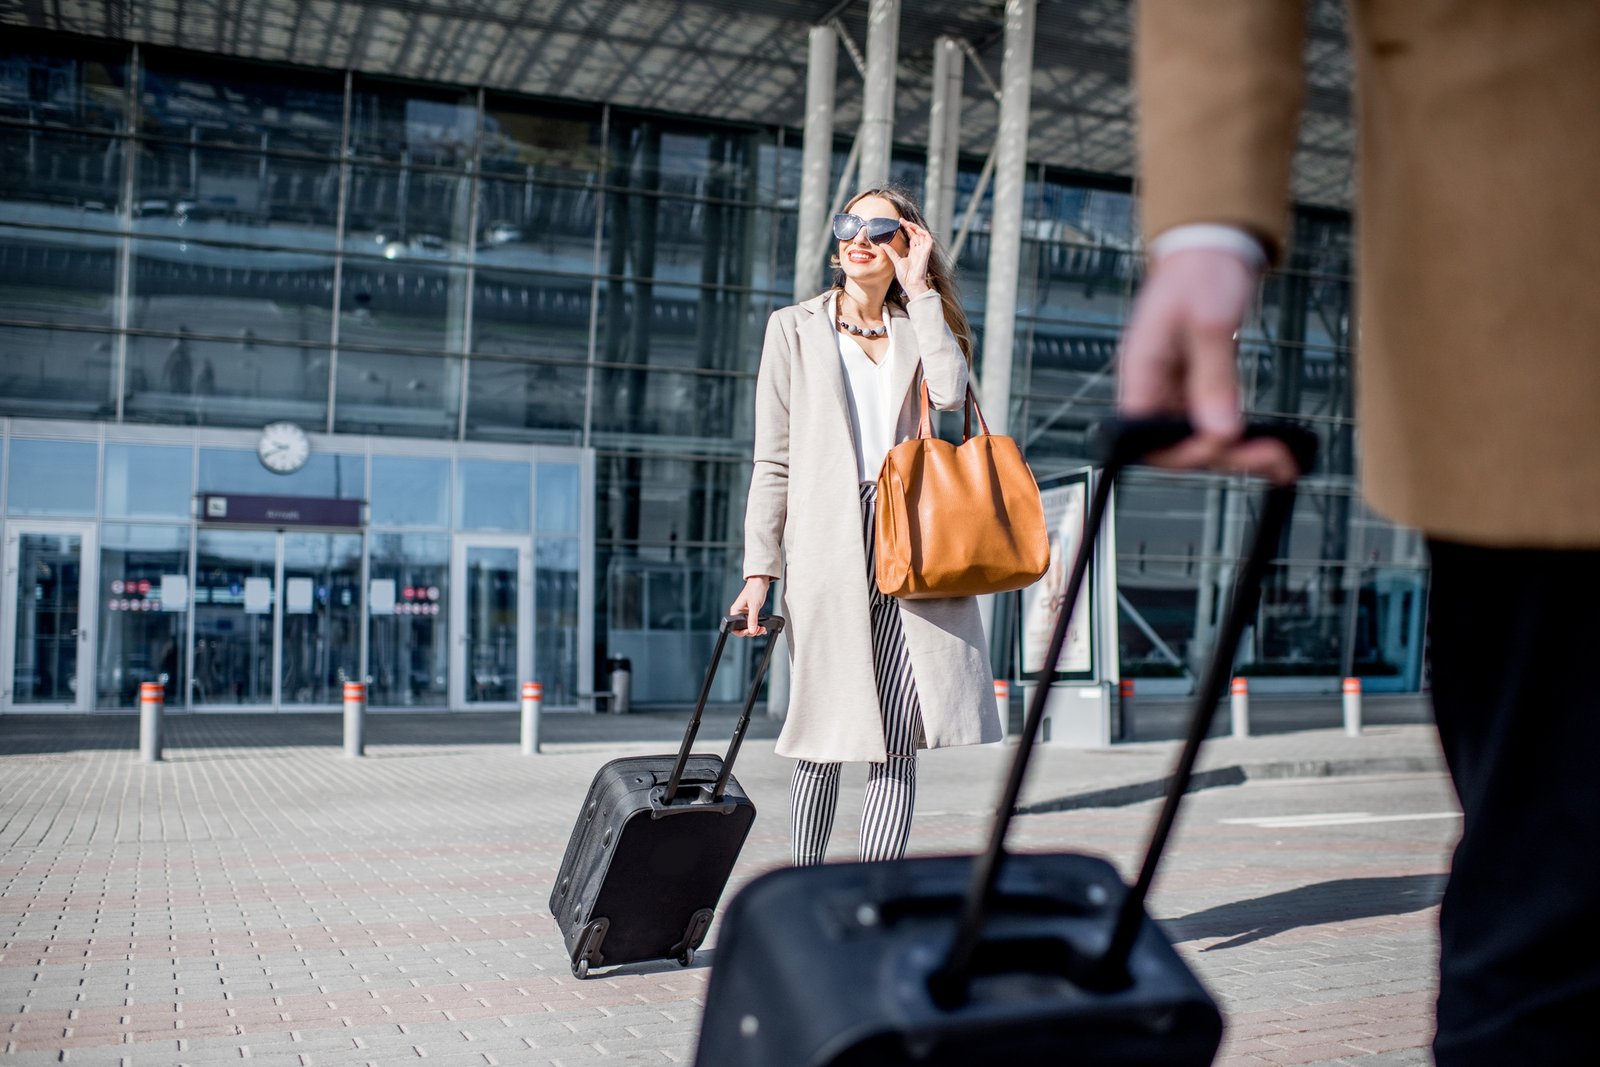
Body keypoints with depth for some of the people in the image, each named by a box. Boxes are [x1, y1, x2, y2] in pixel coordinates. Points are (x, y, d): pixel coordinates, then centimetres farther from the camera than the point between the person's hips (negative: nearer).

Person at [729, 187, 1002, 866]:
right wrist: (759, 570, -3)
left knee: (898, 743, -3)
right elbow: (773, 462, 6)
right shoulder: (794, 328, 11)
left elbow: (949, 393, -7)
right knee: (826, 740, 1)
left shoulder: (918, 327, 18)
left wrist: (920, 287, -1)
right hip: (826, 548, -2)